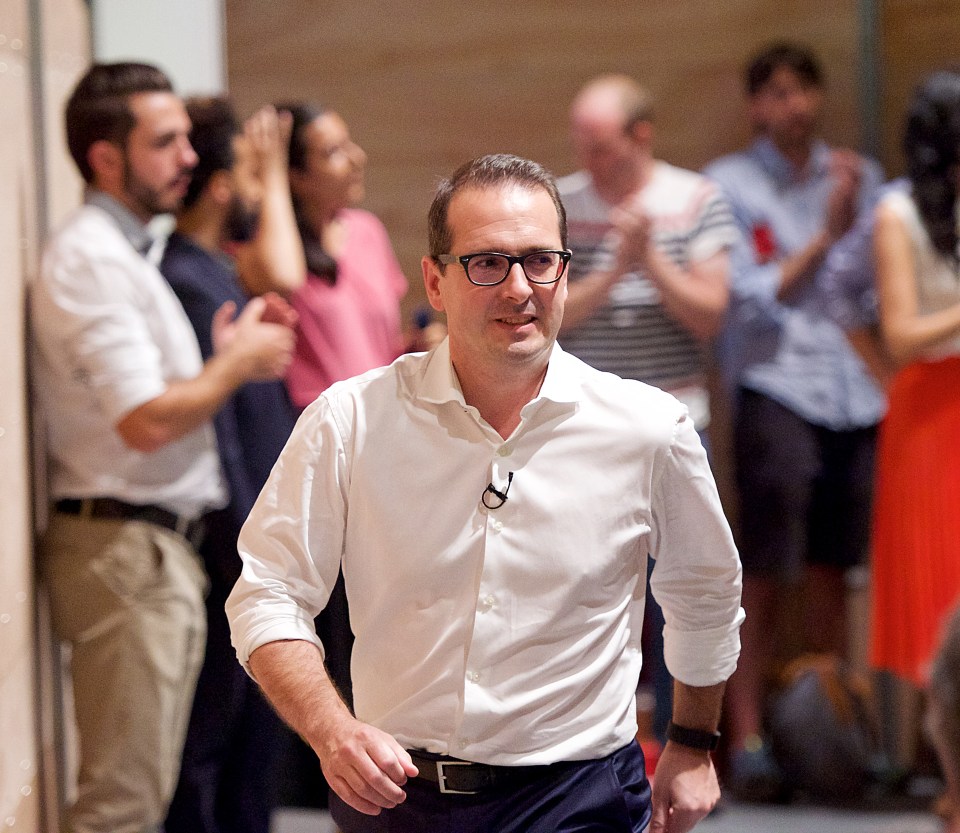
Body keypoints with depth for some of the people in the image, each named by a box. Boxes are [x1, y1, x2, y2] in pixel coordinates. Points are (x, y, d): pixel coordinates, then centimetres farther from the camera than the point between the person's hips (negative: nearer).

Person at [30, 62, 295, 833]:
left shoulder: (125, 252, 18)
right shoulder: (92, 257, -15)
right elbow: (146, 421, -22)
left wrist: (222, 360, 5)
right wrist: (239, 363, -8)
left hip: (158, 545, 10)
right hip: (124, 547, -10)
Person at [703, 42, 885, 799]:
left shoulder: (858, 175, 15)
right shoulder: (731, 184, 3)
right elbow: (755, 297, -5)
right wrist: (826, 234, -9)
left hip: (856, 394, 4)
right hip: (776, 391, -4)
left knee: (831, 574, 9)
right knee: (765, 580, -6)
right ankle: (748, 739, -1)